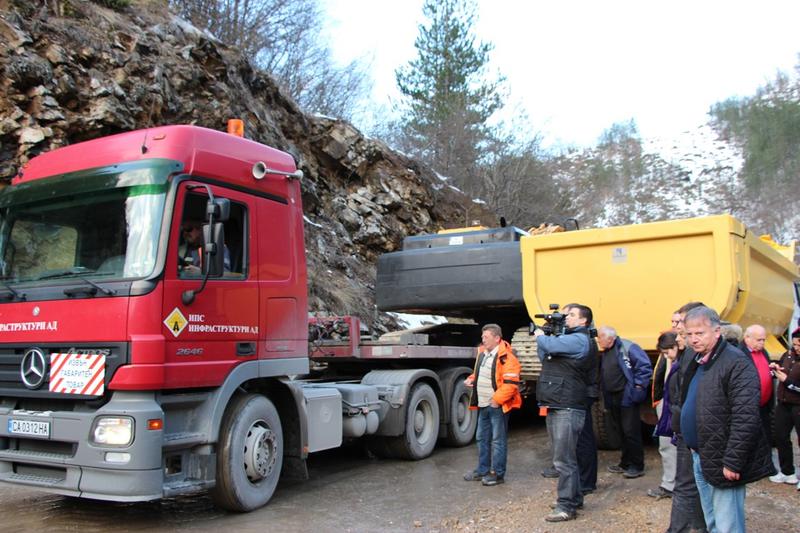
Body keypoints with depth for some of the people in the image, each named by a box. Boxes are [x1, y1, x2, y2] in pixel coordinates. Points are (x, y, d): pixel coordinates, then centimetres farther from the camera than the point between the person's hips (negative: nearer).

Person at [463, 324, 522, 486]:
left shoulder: (506, 357, -17)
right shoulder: (482, 353, 11)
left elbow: (510, 383, -22)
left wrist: (497, 400, -21)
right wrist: (471, 379, 7)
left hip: (497, 406, -9)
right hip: (483, 405, 9)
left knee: (498, 440, 1)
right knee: (482, 438, 16)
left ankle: (498, 474, 9)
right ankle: (483, 470, 28)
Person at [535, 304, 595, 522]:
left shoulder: (579, 340, -12)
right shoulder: (566, 338, 19)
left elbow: (550, 345, -23)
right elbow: (545, 358, 25)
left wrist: (540, 336, -1)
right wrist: (543, 337, 9)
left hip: (568, 408, -10)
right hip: (555, 406, 10)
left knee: (563, 459, -8)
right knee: (566, 457, 17)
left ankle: (566, 507, -3)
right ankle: (574, 498, 27)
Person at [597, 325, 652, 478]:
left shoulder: (627, 348, -14)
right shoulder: (605, 353, 12)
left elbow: (645, 366, -17)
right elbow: (603, 375, 21)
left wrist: (638, 386, -16)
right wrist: (604, 393, 12)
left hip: (627, 397, -8)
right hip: (613, 398, 8)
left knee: (631, 431, -3)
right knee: (622, 431, 15)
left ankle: (637, 466, 7)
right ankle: (625, 463, 25)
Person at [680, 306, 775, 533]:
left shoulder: (737, 363, -16)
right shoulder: (696, 362, 12)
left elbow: (745, 418, -22)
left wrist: (732, 462, -23)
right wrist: (693, 446, 15)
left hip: (722, 462, -9)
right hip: (699, 457, 9)